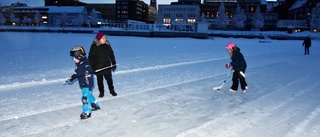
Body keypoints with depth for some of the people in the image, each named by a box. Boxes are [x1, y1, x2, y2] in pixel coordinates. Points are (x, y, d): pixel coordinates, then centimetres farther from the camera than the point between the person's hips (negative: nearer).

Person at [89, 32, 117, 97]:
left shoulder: (107, 45, 0)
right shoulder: (94, 46, -10)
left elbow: (111, 55, 8)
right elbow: (91, 57, -6)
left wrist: (114, 64, 9)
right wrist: (91, 67, -9)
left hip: (107, 66, 2)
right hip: (98, 67, -2)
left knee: (109, 78, 11)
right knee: (100, 80, 10)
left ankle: (112, 90, 29)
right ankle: (101, 92, 26)